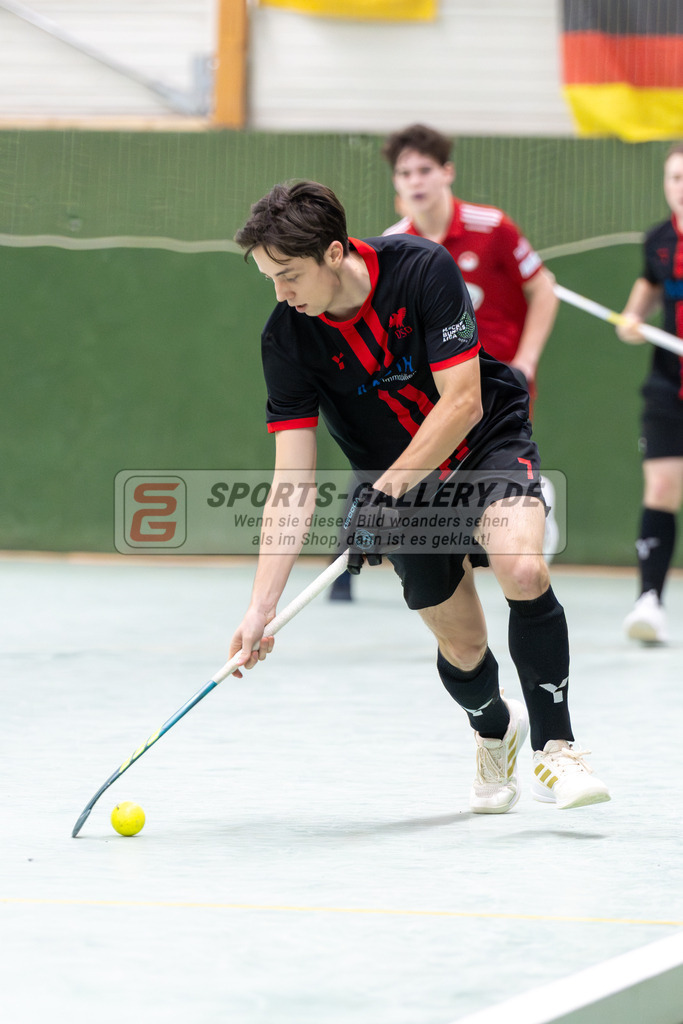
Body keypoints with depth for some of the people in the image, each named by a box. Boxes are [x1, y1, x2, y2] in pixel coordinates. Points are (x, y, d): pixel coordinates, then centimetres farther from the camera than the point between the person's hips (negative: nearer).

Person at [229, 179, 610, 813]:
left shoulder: (422, 269, -25)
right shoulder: (287, 338, -18)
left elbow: (463, 402, -25)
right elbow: (293, 484, -19)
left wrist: (385, 489, -34)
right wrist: (261, 608, -27)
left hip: (488, 444, -2)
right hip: (399, 483, 3)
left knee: (523, 571, -29)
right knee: (461, 646, 0)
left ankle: (553, 747, -16)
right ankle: (495, 730, 35)